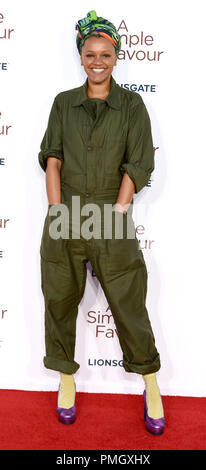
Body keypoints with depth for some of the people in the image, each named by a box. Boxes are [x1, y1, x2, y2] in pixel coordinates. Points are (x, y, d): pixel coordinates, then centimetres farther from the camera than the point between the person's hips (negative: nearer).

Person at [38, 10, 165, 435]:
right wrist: (56, 209, -7)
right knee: (61, 300, 10)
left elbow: (138, 165, -2)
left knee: (129, 302, 4)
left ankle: (151, 387, 23)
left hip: (111, 215, -2)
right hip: (65, 217, 2)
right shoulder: (63, 103, 10)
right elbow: (52, 158, 4)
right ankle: (66, 377, 31)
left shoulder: (131, 105, 5)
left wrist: (116, 211, -11)